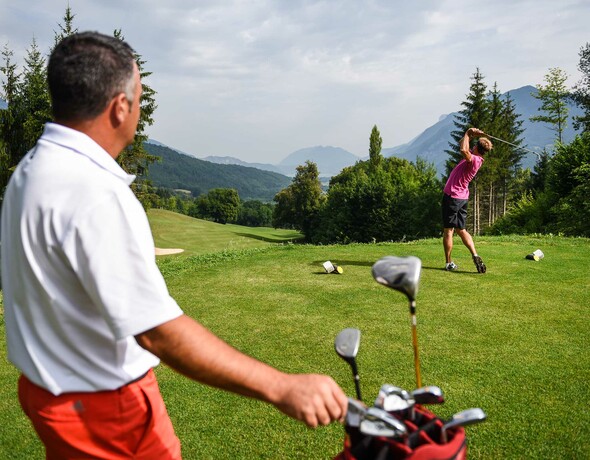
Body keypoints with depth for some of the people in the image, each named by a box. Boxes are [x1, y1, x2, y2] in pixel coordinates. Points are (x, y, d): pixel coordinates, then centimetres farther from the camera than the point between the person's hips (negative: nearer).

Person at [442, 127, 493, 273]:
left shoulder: (474, 160, -17)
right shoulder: (474, 158, 10)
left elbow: (463, 149, -37)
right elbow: (462, 144, 23)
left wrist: (468, 134, -20)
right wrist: (471, 135, 6)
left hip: (452, 197, -9)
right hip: (463, 197, 9)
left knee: (448, 231, -1)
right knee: (461, 230, 14)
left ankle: (449, 263, 3)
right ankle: (475, 255, -1)